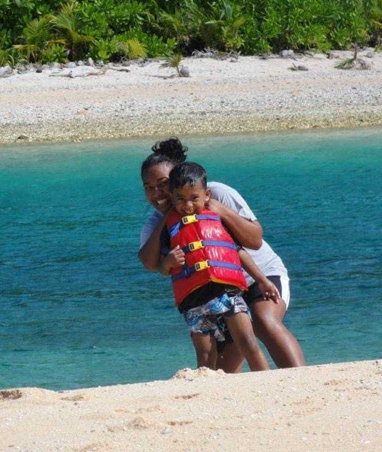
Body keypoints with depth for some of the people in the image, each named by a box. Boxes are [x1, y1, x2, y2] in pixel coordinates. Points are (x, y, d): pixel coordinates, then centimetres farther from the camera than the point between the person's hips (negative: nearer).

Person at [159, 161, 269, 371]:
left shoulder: (218, 217, 15)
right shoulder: (170, 226, 12)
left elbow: (239, 251, 19)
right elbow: (162, 267, 10)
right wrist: (169, 261, -13)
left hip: (228, 290, 0)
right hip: (194, 300, 0)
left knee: (248, 345, -10)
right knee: (206, 357, 0)